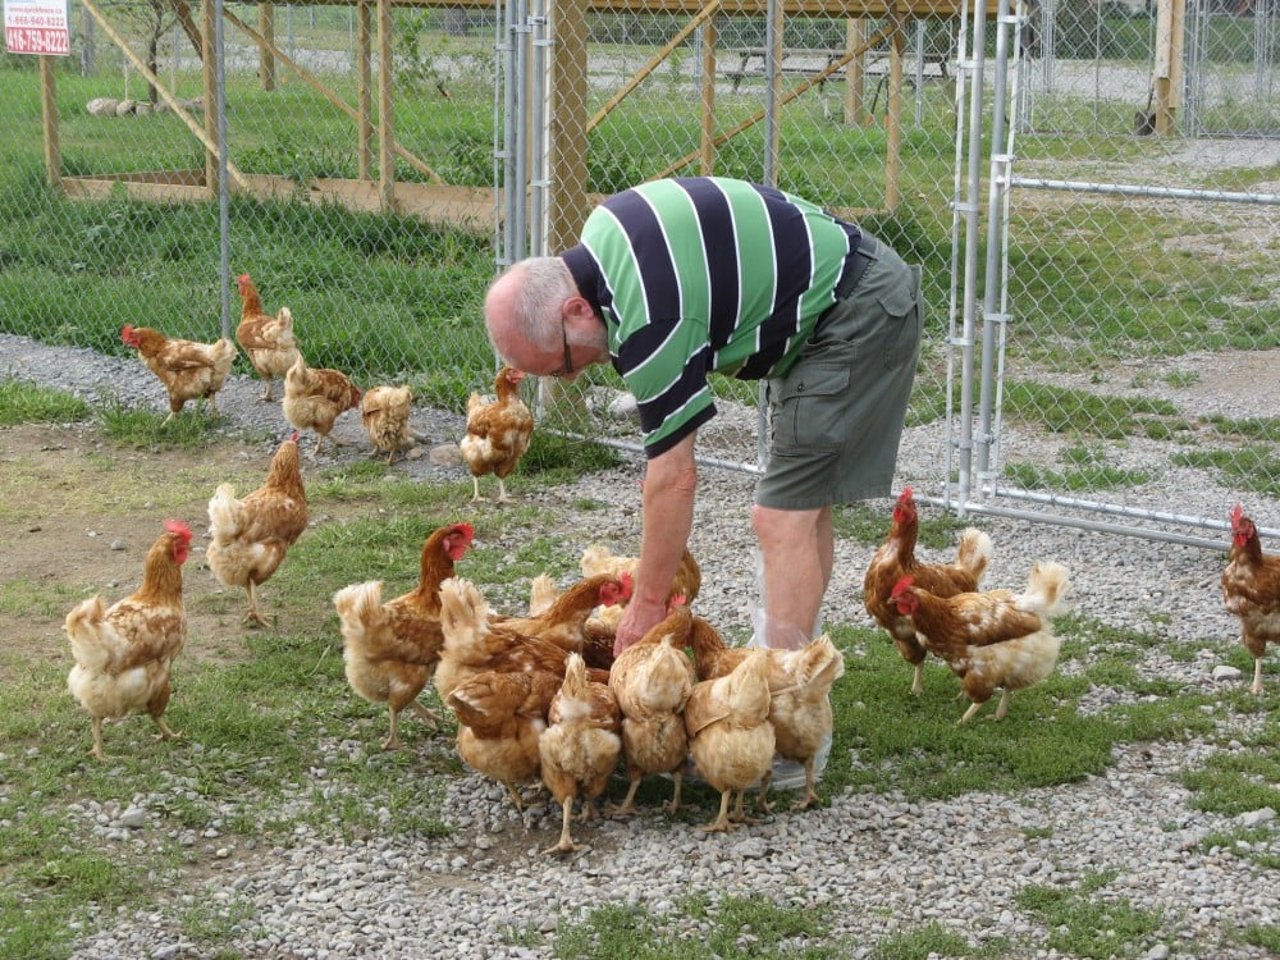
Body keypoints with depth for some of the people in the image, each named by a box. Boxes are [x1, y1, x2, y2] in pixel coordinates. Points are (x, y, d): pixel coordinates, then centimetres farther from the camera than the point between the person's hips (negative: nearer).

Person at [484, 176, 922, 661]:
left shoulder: (649, 323, -27)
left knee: (783, 518, -12)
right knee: (803, 503, 15)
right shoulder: (602, 230, -1)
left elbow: (673, 478, -20)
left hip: (857, 316, -10)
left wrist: (646, 604, -10)